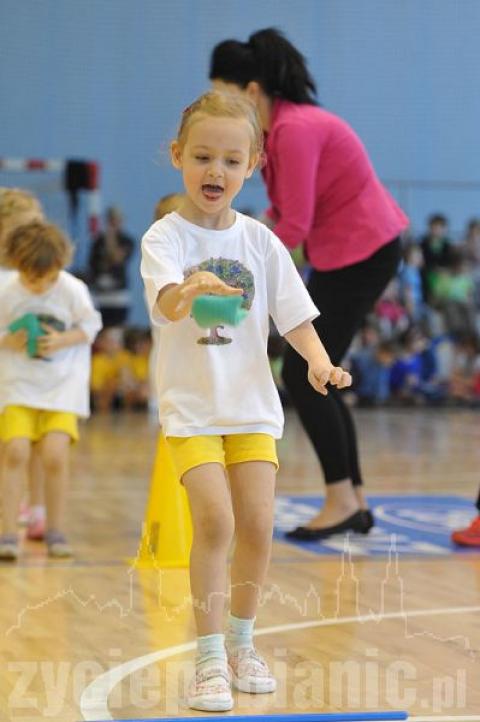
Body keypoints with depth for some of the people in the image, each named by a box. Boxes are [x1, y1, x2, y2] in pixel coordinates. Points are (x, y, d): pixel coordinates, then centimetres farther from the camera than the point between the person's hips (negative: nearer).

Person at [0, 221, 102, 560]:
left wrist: (62, 341, -16)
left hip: (63, 382, 0)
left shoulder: (73, 290, -11)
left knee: (55, 453, -12)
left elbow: (90, 325, 1)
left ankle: (56, 531, 8)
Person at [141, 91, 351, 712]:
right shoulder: (164, 237, -8)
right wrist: (192, 290, -50)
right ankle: (209, 658, -6)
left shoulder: (260, 241, 4)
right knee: (215, 519, -16)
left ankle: (240, 642, 22)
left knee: (256, 523, 0)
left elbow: (294, 315, 3)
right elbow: (167, 303, -27)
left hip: (252, 403, 4)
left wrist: (318, 360, -16)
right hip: (190, 405, -3)